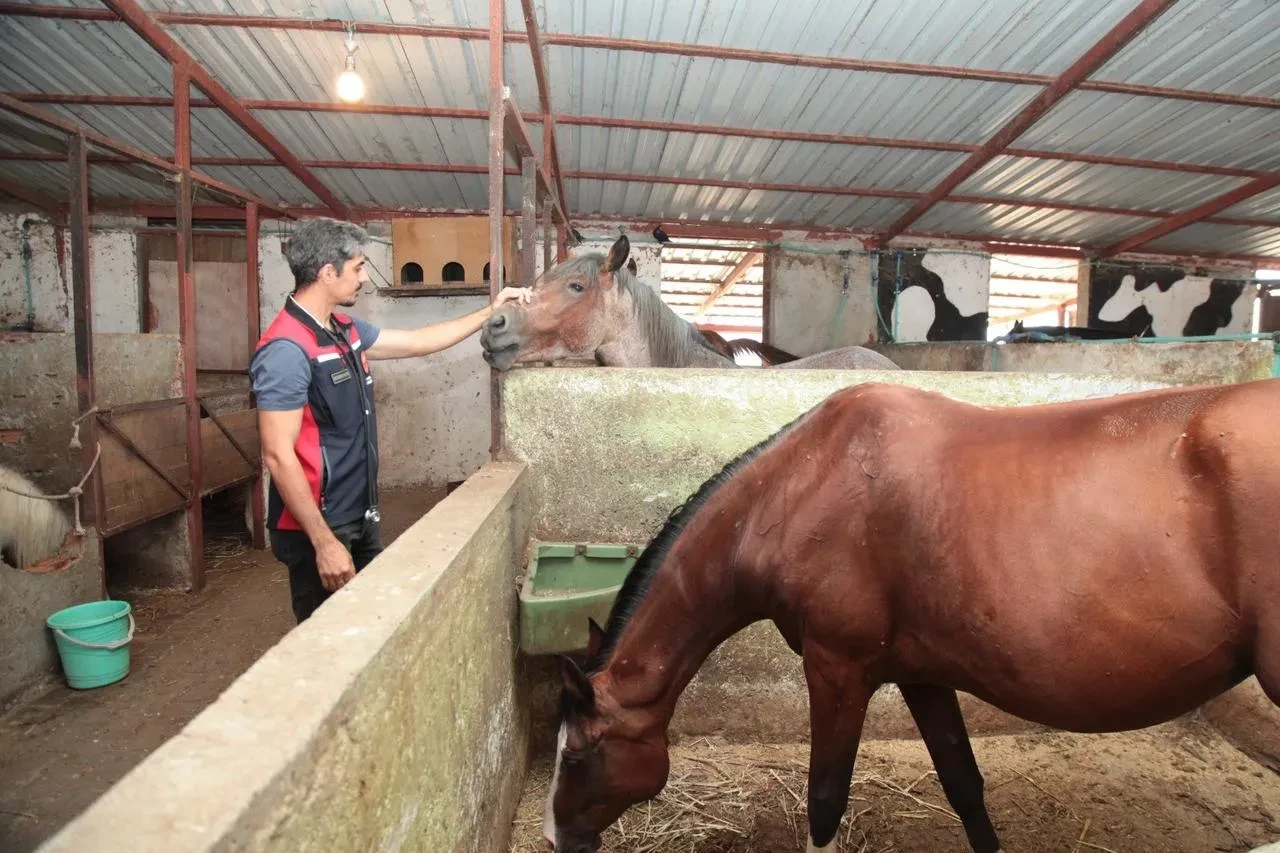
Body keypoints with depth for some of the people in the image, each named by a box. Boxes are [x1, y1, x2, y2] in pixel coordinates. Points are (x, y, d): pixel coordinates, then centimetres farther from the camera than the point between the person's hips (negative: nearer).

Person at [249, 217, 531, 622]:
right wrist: (324, 542, -23)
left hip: (359, 518, 9)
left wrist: (490, 311, 17)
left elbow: (417, 341, 17)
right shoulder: (287, 350, -21)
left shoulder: (346, 331, 5)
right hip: (317, 529, -9)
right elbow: (279, 456, -23)